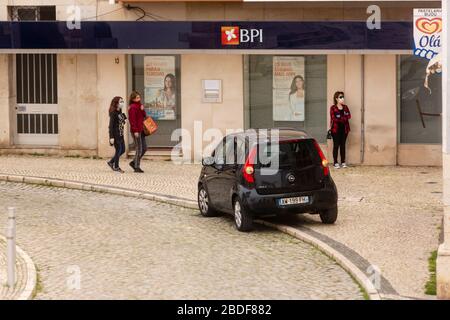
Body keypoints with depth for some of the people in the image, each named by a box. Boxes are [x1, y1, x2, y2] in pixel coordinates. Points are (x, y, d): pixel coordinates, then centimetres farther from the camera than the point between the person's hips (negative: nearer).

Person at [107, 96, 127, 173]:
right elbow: (111, 126, -18)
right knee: (118, 150, -2)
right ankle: (116, 167, 12)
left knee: (123, 150, 11)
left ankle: (111, 162, 25)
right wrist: (111, 137, -22)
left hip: (120, 135, 9)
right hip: (115, 135, -9)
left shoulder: (120, 113, 10)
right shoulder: (113, 113, -15)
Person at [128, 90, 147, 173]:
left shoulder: (140, 105, 17)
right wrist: (135, 131, -21)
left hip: (141, 130, 9)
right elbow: (132, 120, -17)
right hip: (136, 131, -9)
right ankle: (136, 167, 3)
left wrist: (142, 110, -4)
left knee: (144, 148, 11)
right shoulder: (133, 107, -12)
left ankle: (134, 162, 22)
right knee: (139, 149, -5)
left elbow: (144, 116, 14)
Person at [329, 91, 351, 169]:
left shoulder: (345, 107, 11)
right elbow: (334, 118, -13)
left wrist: (339, 118, -15)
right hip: (336, 129, -4)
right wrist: (344, 118, -11)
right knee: (336, 145, -2)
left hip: (344, 129, 4)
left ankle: (343, 162, 12)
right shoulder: (333, 108, -3)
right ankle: (336, 162, 1)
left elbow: (349, 116, -1)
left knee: (343, 145, 7)